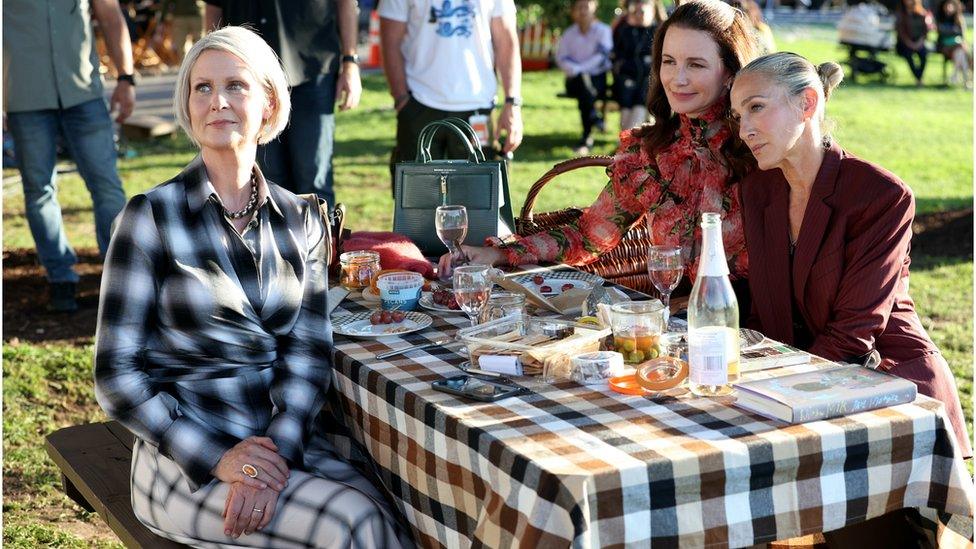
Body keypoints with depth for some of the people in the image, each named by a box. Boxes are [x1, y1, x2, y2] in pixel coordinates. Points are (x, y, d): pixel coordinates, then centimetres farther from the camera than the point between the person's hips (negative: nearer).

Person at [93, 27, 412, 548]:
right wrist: (216, 459, -16)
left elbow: (308, 351, 1)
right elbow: (116, 375, -4)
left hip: (291, 443, 4)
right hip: (185, 457, -4)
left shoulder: (301, 218, 10)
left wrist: (277, 452, -17)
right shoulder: (152, 216, -3)